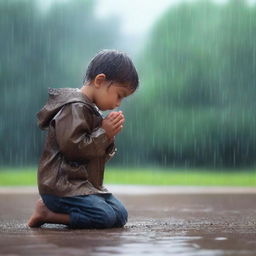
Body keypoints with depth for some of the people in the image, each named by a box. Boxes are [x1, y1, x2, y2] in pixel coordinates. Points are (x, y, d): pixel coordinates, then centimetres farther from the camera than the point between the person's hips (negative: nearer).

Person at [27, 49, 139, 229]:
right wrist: (104, 133, -16)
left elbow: (100, 154, 22)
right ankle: (46, 212, -10)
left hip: (86, 184, 11)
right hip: (61, 185, -11)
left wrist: (109, 135, 3)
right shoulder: (74, 108, -14)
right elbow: (72, 147, -25)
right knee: (105, 217, -24)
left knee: (121, 215, 1)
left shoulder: (91, 110, 20)